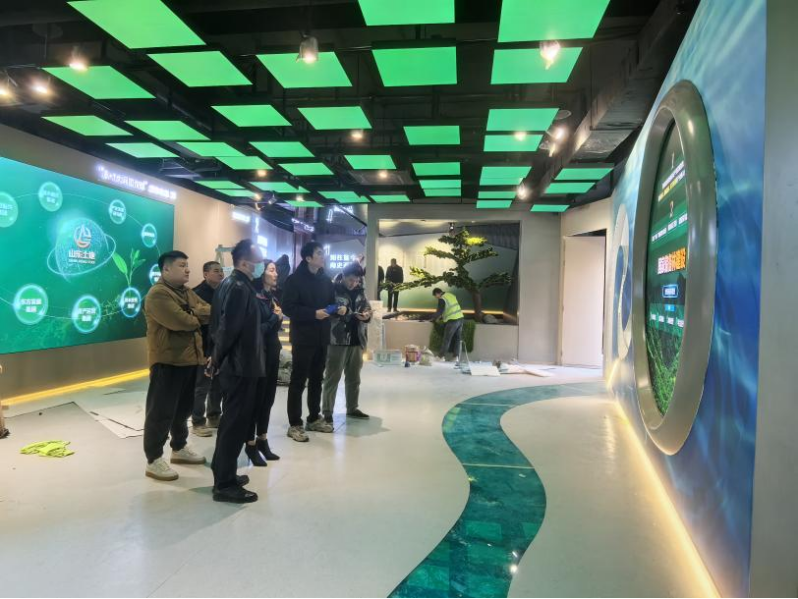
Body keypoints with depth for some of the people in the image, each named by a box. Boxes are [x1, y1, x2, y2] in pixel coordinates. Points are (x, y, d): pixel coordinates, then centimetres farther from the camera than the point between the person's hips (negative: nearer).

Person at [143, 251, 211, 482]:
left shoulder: (187, 292, 15)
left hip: (189, 358, 9)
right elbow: (180, 321, -24)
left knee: (183, 407, 18)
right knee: (161, 411, -1)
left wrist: (194, 313, -14)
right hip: (168, 360, -9)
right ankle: (154, 461, 8)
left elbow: (209, 311, 6)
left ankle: (180, 448, 33)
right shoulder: (158, 294, -15)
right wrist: (197, 318, -5)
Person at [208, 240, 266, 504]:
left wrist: (217, 357, 13)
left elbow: (220, 324, 14)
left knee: (232, 422, 18)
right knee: (236, 424, -1)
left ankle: (223, 474, 30)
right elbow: (229, 328, -24)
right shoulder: (239, 287, -18)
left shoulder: (231, 284, 13)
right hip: (240, 366, -10)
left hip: (236, 364, 10)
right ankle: (225, 485, 9)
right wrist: (218, 359, -12)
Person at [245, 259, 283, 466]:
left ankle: (262, 440, 24)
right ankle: (251, 444, 14)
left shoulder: (273, 298, 10)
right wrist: (275, 319, -12)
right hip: (258, 353, -7)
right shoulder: (254, 298, -13)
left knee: (268, 397, 12)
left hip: (272, 352, 7)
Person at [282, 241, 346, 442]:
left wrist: (340, 309, -4)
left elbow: (331, 303, 19)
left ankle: (314, 418, 28)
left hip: (321, 337, 7)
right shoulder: (295, 279, -10)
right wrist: (313, 313, -23)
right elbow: (288, 307, -16)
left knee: (317, 379, 16)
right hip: (303, 338, -7)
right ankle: (294, 424, 8)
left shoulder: (326, 280, 11)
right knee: (298, 381, 0)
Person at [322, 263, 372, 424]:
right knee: (333, 377, 1)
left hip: (357, 340, 6)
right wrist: (338, 312, -26)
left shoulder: (360, 292, 9)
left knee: (354, 376, 15)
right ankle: (327, 411, 8)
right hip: (337, 340, -6)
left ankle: (352, 408, 28)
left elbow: (368, 309, 15)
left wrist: (367, 315, -7)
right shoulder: (334, 291, -8)